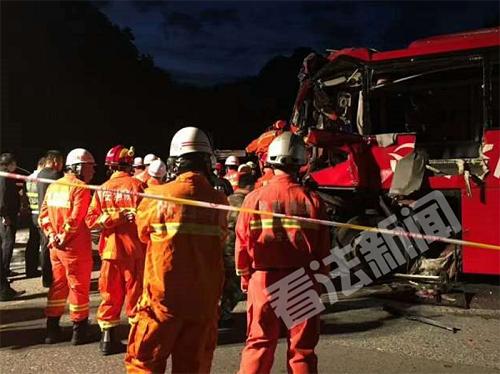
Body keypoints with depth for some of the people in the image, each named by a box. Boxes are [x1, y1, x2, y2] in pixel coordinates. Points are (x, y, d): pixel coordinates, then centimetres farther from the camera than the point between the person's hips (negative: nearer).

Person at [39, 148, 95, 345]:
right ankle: (79, 331, 15)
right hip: (75, 248, -7)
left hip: (56, 247, 7)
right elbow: (75, 219, -22)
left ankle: (52, 330, 25)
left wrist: (52, 236, 0)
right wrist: (63, 238, -11)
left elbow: (43, 215, 6)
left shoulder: (53, 186, 10)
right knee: (79, 287, 5)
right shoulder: (81, 188, -14)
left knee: (57, 286, 17)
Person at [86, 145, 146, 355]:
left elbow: (90, 220, -4)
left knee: (110, 293, 12)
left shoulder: (102, 189, 2)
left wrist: (113, 218, -7)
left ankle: (107, 337, 18)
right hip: (134, 249, -3)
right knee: (135, 292, 7)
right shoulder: (136, 185, -9)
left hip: (110, 249, 4)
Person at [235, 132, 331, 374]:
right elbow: (323, 248, -5)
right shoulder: (312, 200, -7)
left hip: (264, 280, 0)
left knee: (258, 344, 13)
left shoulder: (255, 198, -7)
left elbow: (243, 242, -3)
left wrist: (245, 276, 11)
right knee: (302, 347, 12)